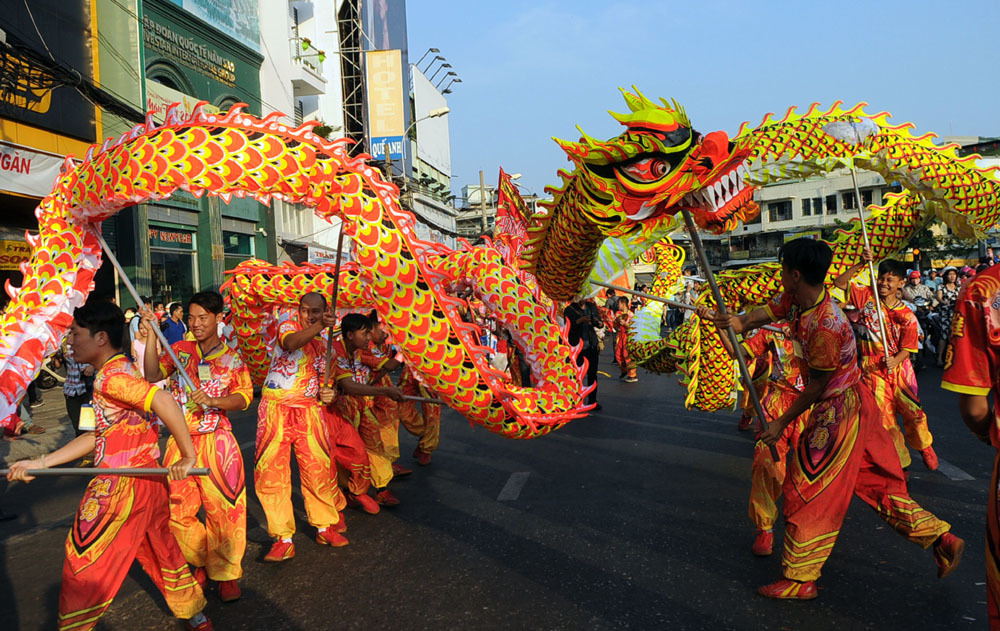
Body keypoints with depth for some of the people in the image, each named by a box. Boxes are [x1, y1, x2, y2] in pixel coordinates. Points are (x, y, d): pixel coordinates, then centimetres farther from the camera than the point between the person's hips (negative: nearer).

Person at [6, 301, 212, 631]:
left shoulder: (109, 376, -18)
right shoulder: (122, 369, 12)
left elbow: (163, 401, -35)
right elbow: (97, 435, 13)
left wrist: (188, 456, -29)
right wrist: (40, 463, 11)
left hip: (122, 485, -10)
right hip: (148, 479, 10)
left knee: (82, 567, 6)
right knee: (162, 552, 22)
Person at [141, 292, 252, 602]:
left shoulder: (231, 359, 1)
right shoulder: (181, 350, 6)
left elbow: (244, 397, -6)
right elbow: (152, 375, -9)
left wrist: (212, 401, -23)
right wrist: (151, 335, -15)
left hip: (216, 442, -2)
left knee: (222, 507, 0)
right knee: (176, 509, 6)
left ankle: (226, 573, 17)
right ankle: (203, 562, 29)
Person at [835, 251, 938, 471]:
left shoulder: (906, 315, -3)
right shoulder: (867, 296, 0)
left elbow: (908, 347, -3)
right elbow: (840, 282, -5)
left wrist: (895, 361, -23)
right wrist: (861, 264, -13)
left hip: (898, 367, 0)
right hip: (872, 369, 0)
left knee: (912, 410, -6)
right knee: (883, 416, 2)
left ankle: (924, 447, 26)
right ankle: (900, 462, 18)